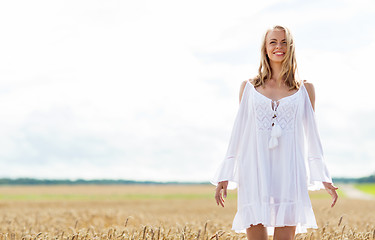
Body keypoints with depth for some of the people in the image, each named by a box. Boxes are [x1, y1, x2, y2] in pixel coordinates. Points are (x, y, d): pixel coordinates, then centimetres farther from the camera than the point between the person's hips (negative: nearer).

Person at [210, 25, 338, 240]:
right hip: (255, 172, 0)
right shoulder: (249, 88, 11)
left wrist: (324, 179, 7)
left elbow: (311, 135, 12)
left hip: (289, 172, 0)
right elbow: (238, 132, 12)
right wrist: (225, 177, 9)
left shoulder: (305, 90, 10)